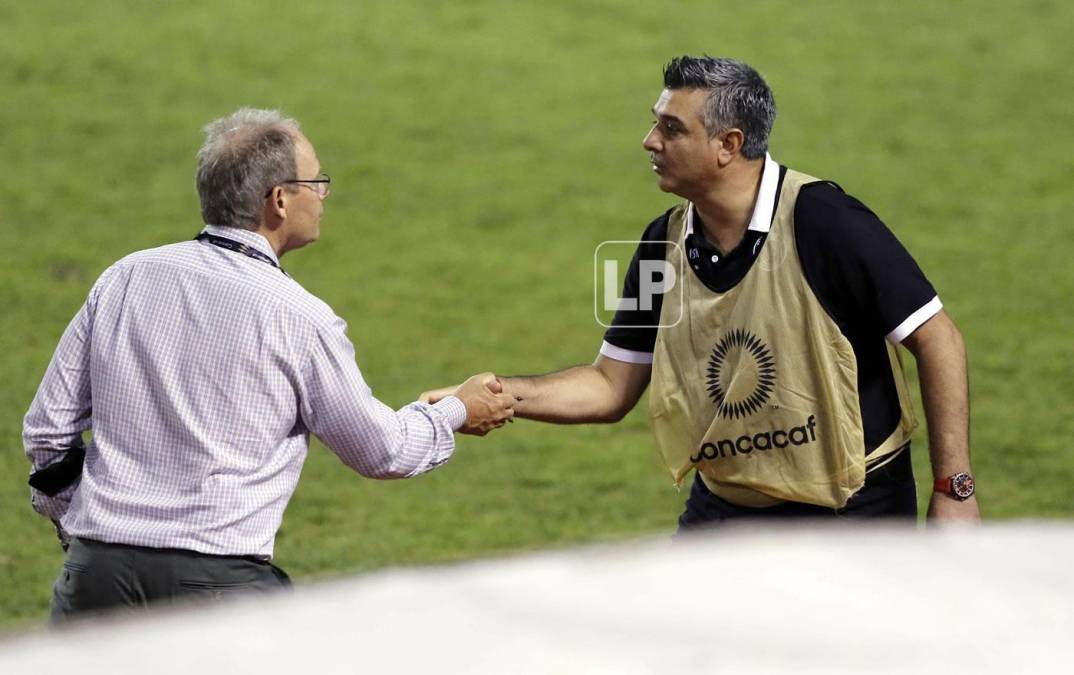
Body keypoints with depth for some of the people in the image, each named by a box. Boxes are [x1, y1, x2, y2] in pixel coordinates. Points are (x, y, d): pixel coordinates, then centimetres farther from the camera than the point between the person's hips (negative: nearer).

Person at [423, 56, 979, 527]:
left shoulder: (822, 221, -18)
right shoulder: (666, 244, 0)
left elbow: (936, 339, -15)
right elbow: (613, 387, 7)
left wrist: (953, 491, -18)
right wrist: (500, 394, -8)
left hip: (853, 518, -5)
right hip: (725, 514, 6)